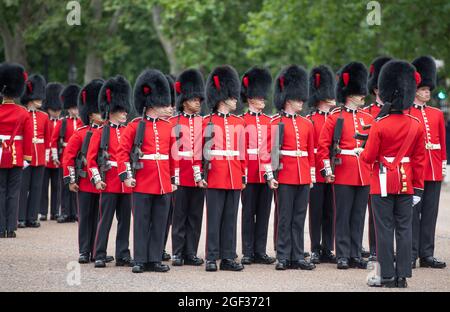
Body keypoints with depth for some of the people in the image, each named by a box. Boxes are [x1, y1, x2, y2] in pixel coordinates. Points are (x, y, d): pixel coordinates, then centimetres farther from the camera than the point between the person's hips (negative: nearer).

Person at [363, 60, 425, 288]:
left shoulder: (379, 125, -12)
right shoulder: (416, 126, 1)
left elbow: (369, 157, -9)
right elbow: (419, 159, 4)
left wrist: (362, 154, 14)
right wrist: (418, 187, 11)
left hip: (383, 183, -4)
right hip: (406, 183, 4)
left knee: (385, 229, 0)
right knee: (404, 230, 6)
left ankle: (387, 276, 0)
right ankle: (402, 276, 7)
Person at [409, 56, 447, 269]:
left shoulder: (437, 114, 13)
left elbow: (442, 143, 16)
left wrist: (443, 166, 10)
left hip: (433, 170, 5)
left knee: (430, 213, 6)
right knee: (412, 213, -1)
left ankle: (427, 254, 11)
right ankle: (411, 255, 2)